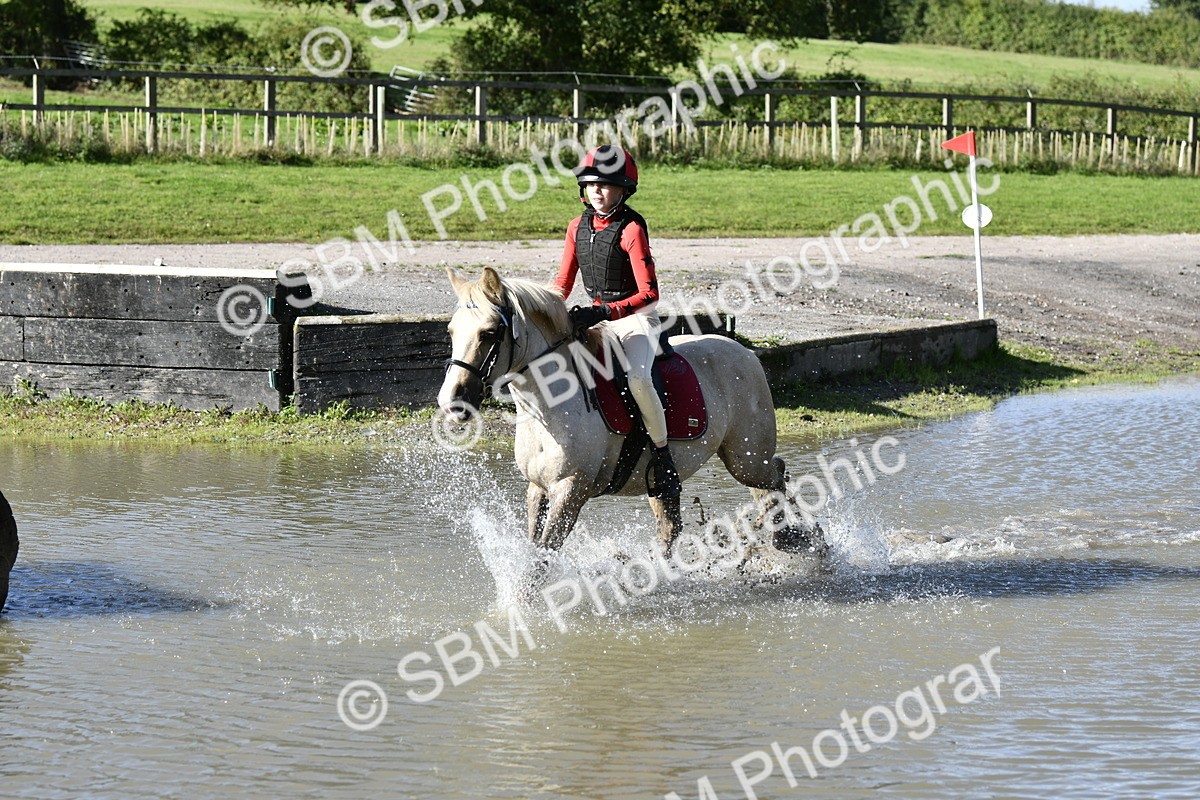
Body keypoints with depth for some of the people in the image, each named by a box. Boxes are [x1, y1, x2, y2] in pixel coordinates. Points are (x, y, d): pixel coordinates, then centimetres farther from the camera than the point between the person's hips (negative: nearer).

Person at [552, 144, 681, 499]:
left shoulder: (631, 228, -15)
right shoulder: (578, 227, 5)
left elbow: (648, 294, -20)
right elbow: (563, 283, 13)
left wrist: (605, 312, -30)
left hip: (636, 320, -7)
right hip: (595, 317, 7)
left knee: (636, 377, -33)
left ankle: (662, 454, -16)